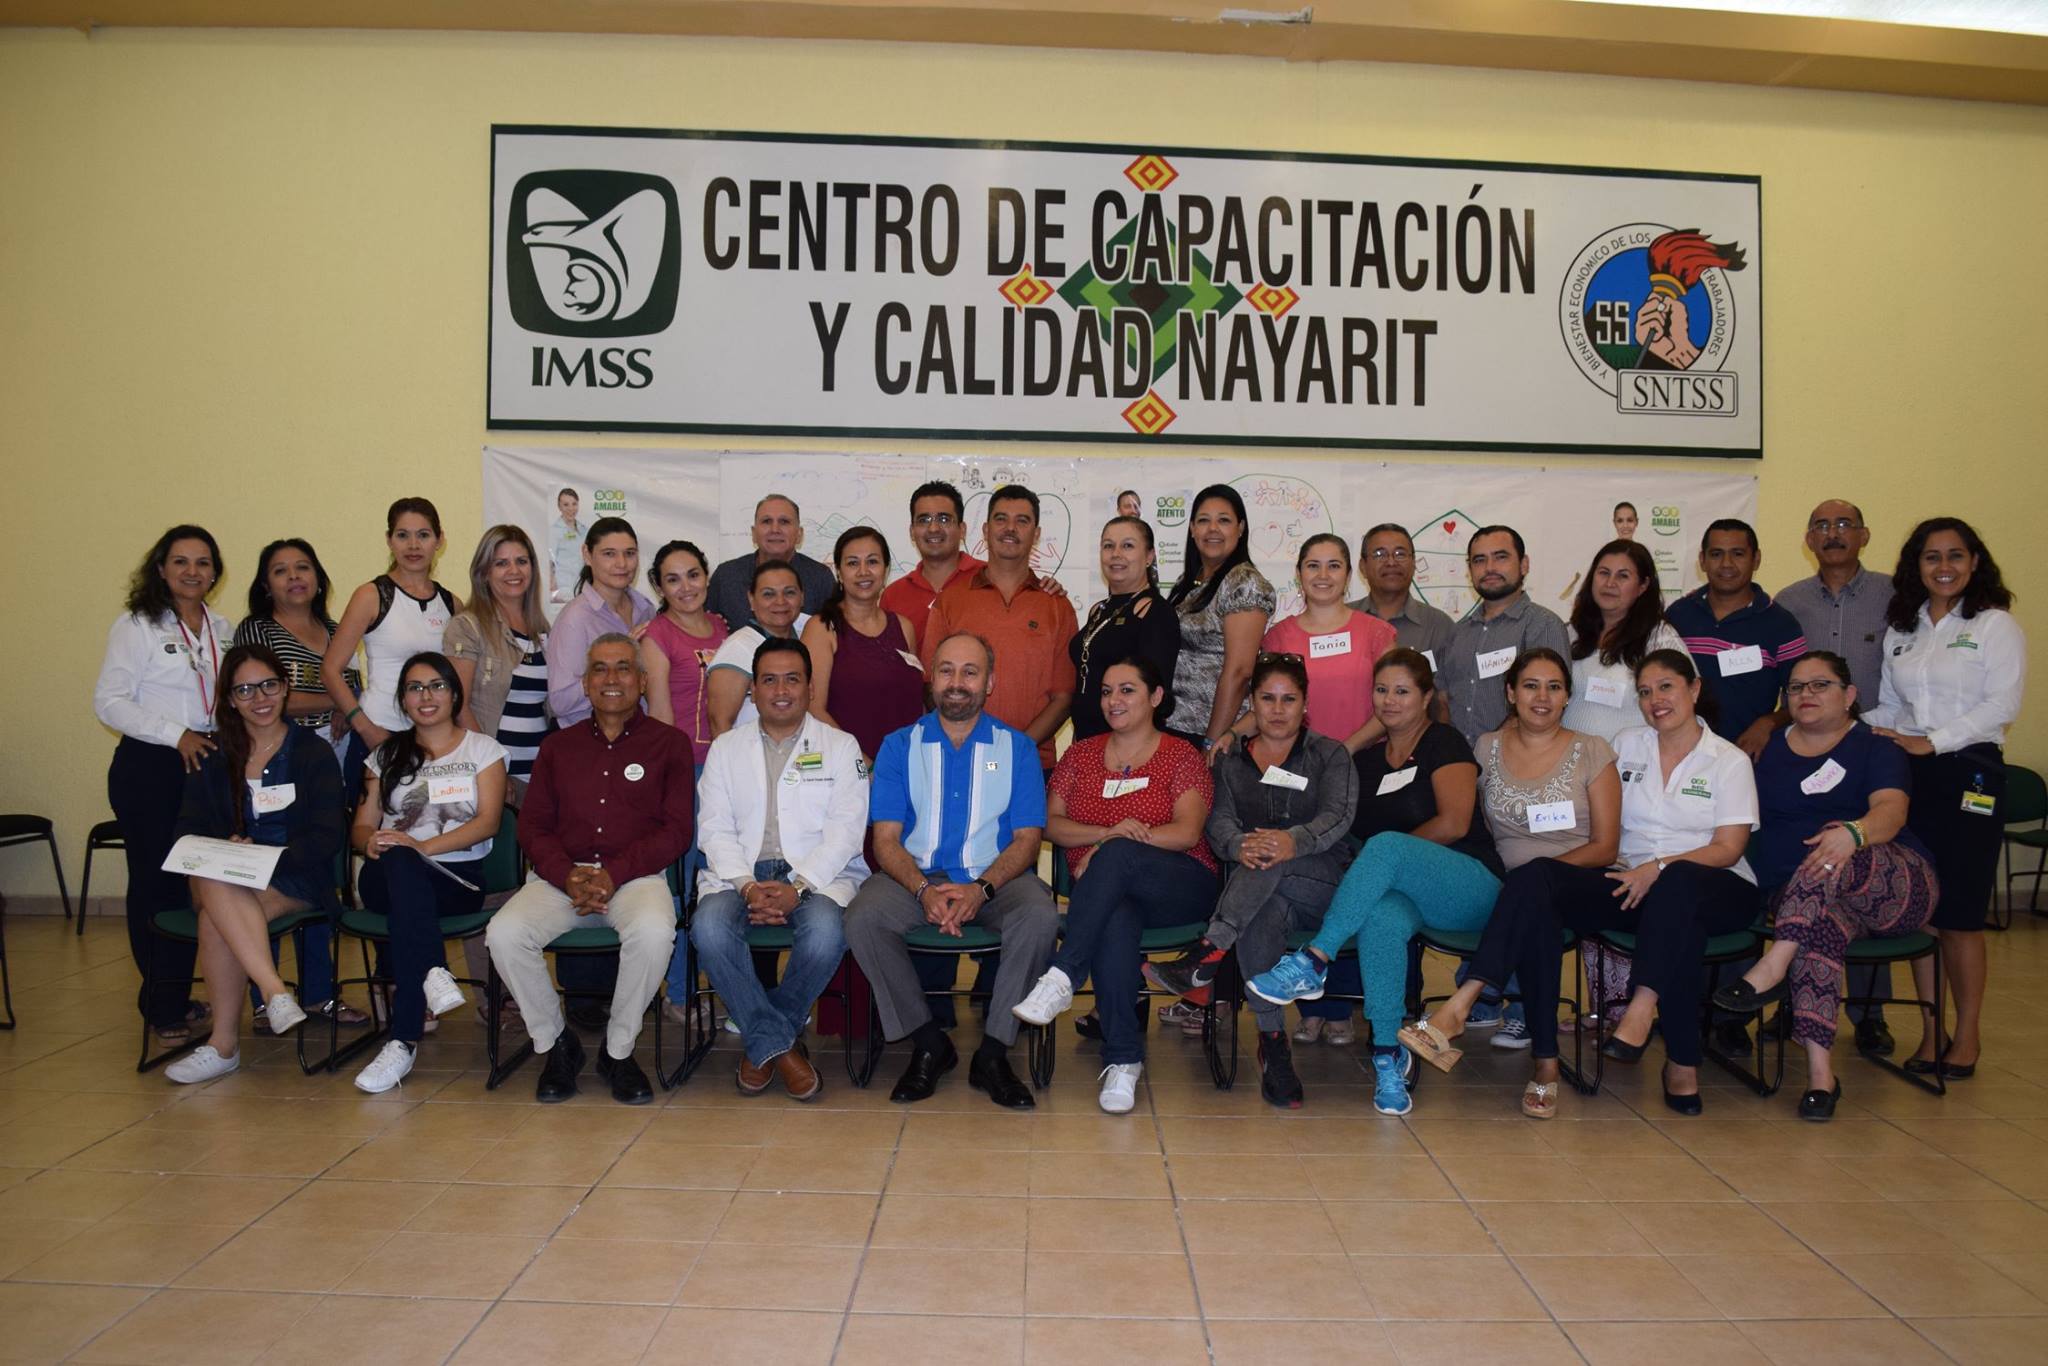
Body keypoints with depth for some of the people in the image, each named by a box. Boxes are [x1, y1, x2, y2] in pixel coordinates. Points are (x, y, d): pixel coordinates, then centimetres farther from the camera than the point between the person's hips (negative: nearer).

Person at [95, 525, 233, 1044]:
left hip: (209, 763, 5)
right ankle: (163, 1007, 10)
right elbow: (109, 702, -9)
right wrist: (177, 735, -15)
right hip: (149, 769, -5)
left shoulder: (224, 629, 13)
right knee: (156, 882, 1)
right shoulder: (137, 626, -3)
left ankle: (176, 996, 18)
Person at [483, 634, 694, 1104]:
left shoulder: (669, 743, 10)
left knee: (653, 932, -36)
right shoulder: (557, 746, 20)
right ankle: (555, 1044, -1)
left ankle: (618, 1051, -10)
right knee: (504, 934, -26)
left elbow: (676, 831, 1)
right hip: (561, 876, 3)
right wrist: (568, 876, -10)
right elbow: (531, 825, 11)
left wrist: (613, 874, -13)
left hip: (636, 876, -3)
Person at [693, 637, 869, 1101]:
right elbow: (715, 830, 6)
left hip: (817, 874, -1)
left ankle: (759, 1040, -7)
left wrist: (799, 887, -16)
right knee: (710, 927, -31)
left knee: (825, 932, -34)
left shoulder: (841, 746, 10)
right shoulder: (726, 748, 16)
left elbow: (845, 829, -1)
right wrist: (748, 886, -13)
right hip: (740, 873, 2)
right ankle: (779, 1044, -16)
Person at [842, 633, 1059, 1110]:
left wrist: (981, 889, -19)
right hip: (916, 877, 1)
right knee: (862, 918, -29)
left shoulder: (1018, 748, 9)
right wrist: (924, 890, -19)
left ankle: (993, 1053, -15)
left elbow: (1027, 838, 1)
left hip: (995, 878, 0)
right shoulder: (899, 746, 10)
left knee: (1040, 916, -33)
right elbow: (886, 840, 1)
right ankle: (928, 1045, -10)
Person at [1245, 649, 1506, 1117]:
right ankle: (1389, 1054, -31)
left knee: (1386, 845, -34)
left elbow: (1453, 824, -8)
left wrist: (1388, 852, -5)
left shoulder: (1444, 743, 4)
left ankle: (1312, 963, -36)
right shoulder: (1365, 760, 19)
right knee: (1382, 918, -35)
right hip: (1400, 890, 3)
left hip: (1472, 889, -3)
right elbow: (1345, 830, 12)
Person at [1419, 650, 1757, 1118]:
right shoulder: (1626, 746, 18)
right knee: (1534, 878, -27)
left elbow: (1728, 849, -4)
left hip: (1717, 889, -3)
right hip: (1634, 884, 3)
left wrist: (1659, 867, -17)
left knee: (1677, 882, -43)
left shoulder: (1730, 761, 6)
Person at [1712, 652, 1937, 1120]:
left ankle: (1773, 967, -41)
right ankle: (1820, 1074, -42)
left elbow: (1891, 810, -12)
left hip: (1896, 885, -2)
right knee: (1822, 925, -35)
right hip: (1794, 897, 2)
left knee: (1833, 856, -37)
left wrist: (1854, 833, -35)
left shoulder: (1875, 748, 8)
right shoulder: (1770, 751, 20)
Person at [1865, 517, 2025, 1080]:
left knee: (1959, 912, -4)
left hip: (1968, 773, -4)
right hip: (1908, 776, 5)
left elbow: (2001, 705, -10)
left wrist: (1932, 741, -16)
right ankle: (1931, 1033, 14)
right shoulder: (1901, 630, 15)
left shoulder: (1996, 625, 0)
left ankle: (1966, 1037, 9)